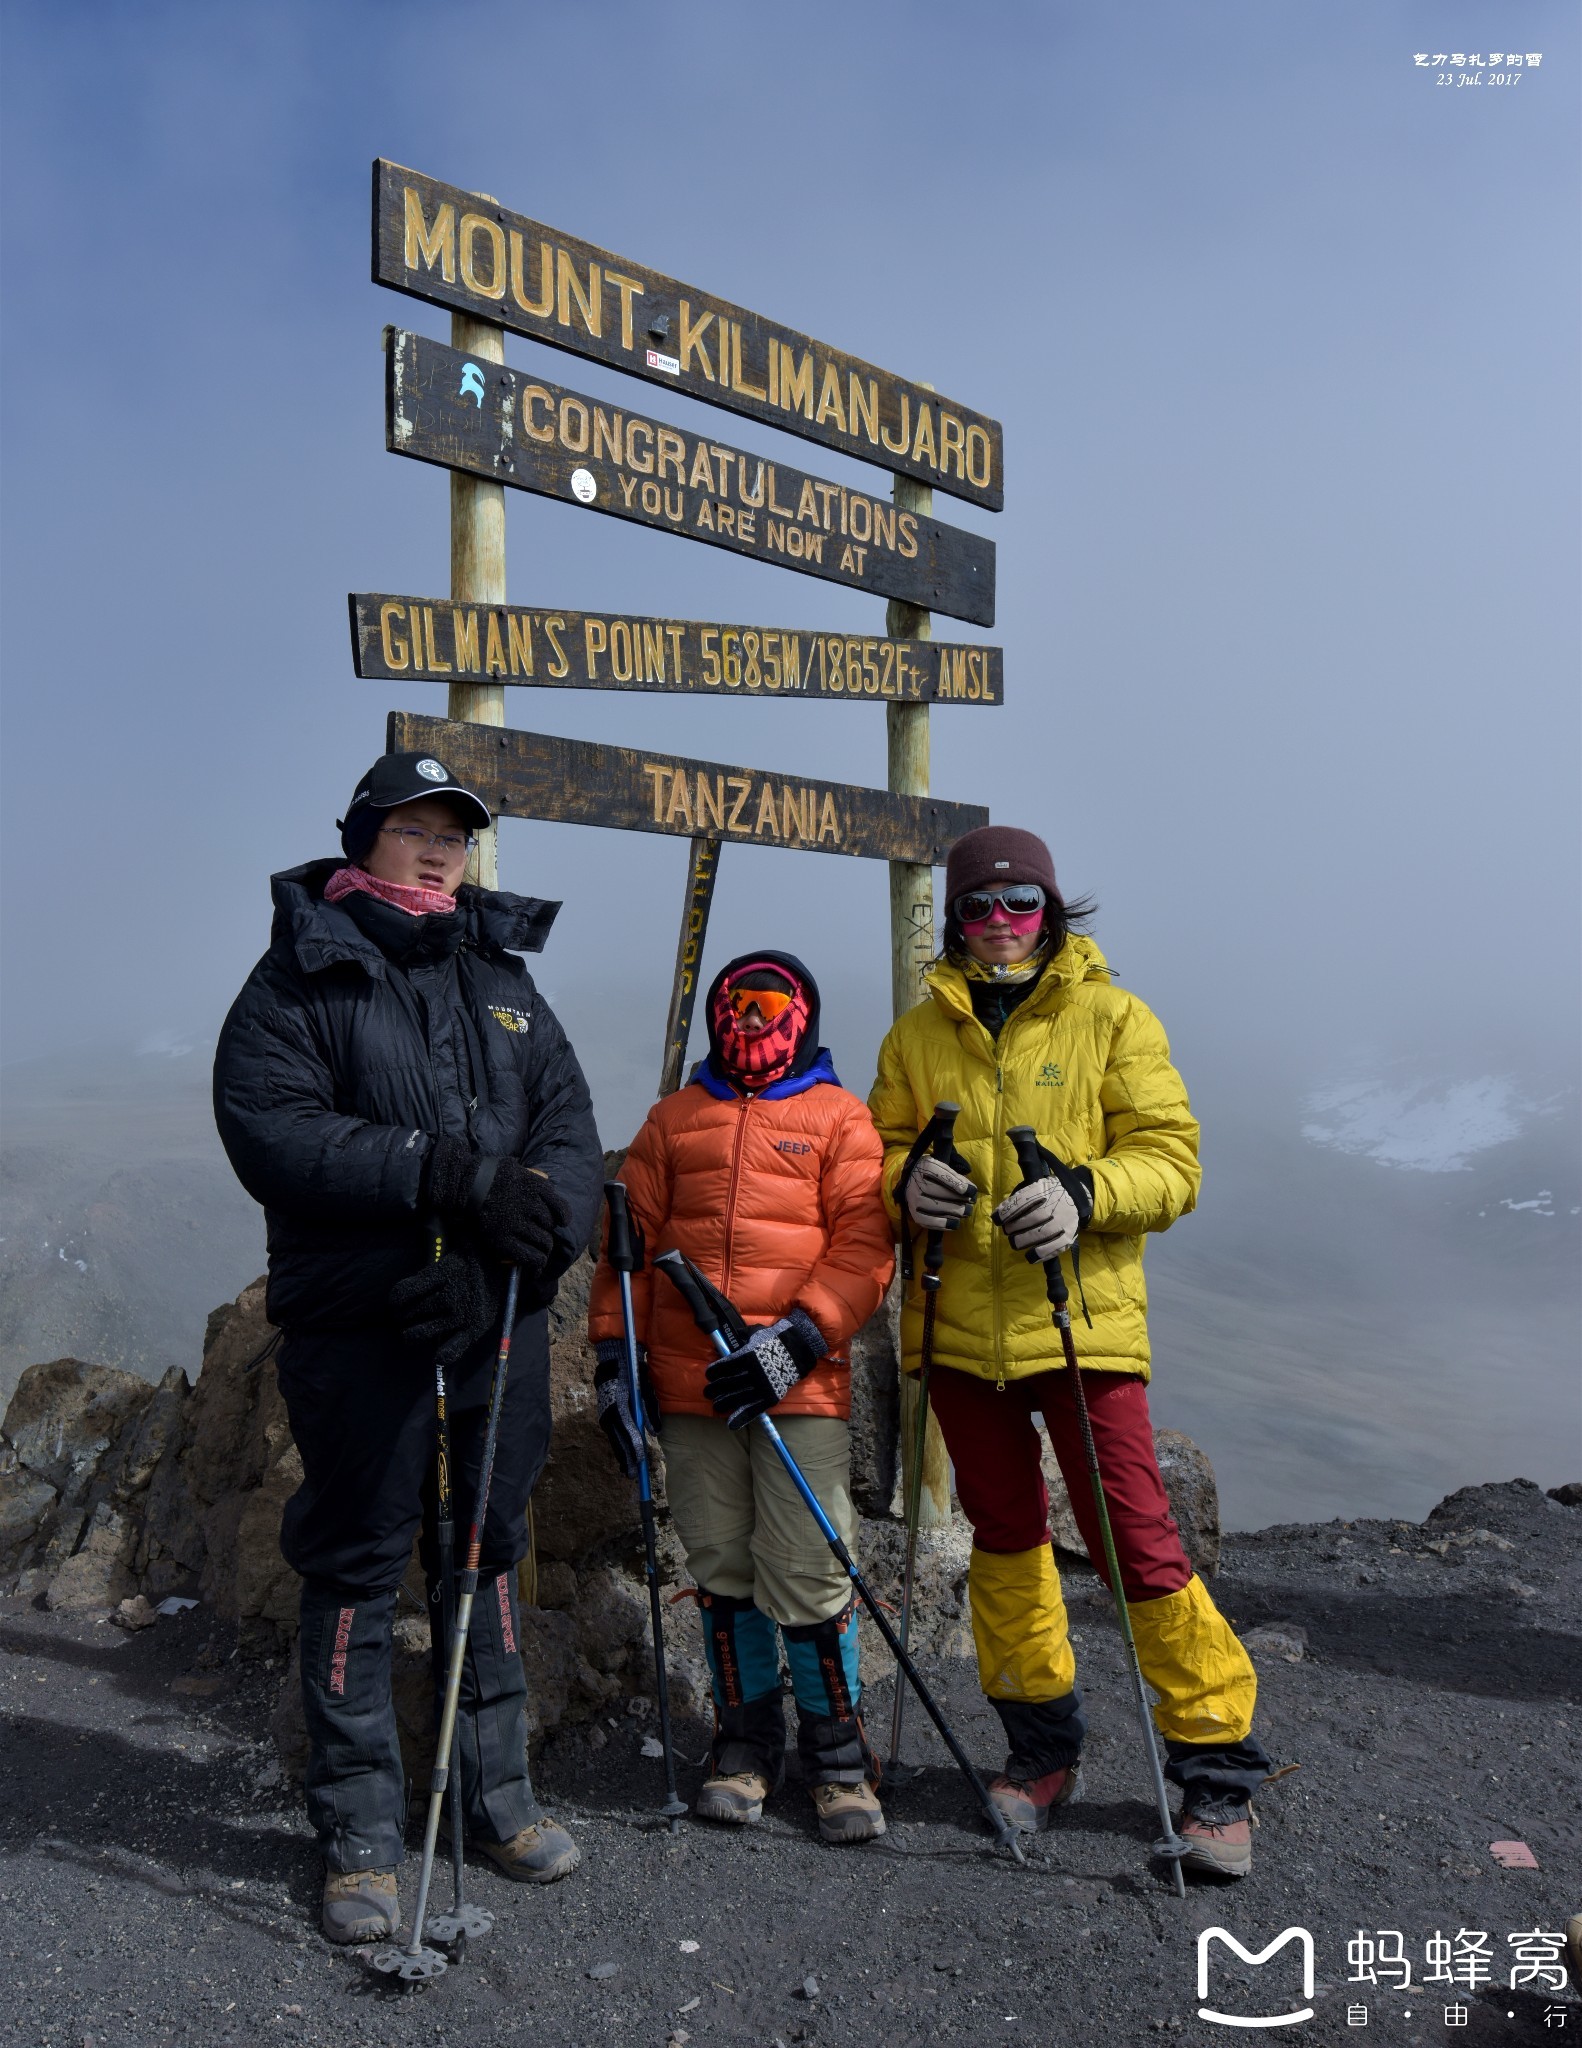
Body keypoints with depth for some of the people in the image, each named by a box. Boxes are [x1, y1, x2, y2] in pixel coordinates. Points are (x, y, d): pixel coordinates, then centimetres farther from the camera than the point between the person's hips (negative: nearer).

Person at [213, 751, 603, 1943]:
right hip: (358, 1320, -4)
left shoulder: (502, 974, 14)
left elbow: (568, 1118, 7)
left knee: (491, 1547, 14)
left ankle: (500, 1794, 31)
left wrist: (545, 1216, -15)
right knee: (357, 1567, 4)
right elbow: (269, 1130, -15)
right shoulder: (301, 976, -1)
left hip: (501, 1315, 5)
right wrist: (445, 1174, -24)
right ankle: (361, 1831, 21)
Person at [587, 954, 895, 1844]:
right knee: (722, 1570, 11)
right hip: (692, 1384, 3)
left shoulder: (840, 1119, 4)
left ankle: (839, 1750, 16)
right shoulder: (673, 1119, 14)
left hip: (802, 1382, -3)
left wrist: (797, 1340, -16)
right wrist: (615, 1354, 6)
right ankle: (748, 1738, 27)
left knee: (809, 1574, -3)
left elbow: (864, 1245, -5)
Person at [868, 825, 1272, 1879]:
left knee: (1137, 1541, -4)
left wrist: (1084, 1193, -22)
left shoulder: (1112, 1017, 2)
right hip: (960, 1325, 4)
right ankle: (1043, 1744, 33)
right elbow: (881, 1148, 13)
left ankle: (1219, 1766, 14)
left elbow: (1172, 1160, -3)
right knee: (1005, 1536, 14)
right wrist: (907, 1180, -10)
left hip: (1084, 1319, -3)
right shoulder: (918, 1034, 10)